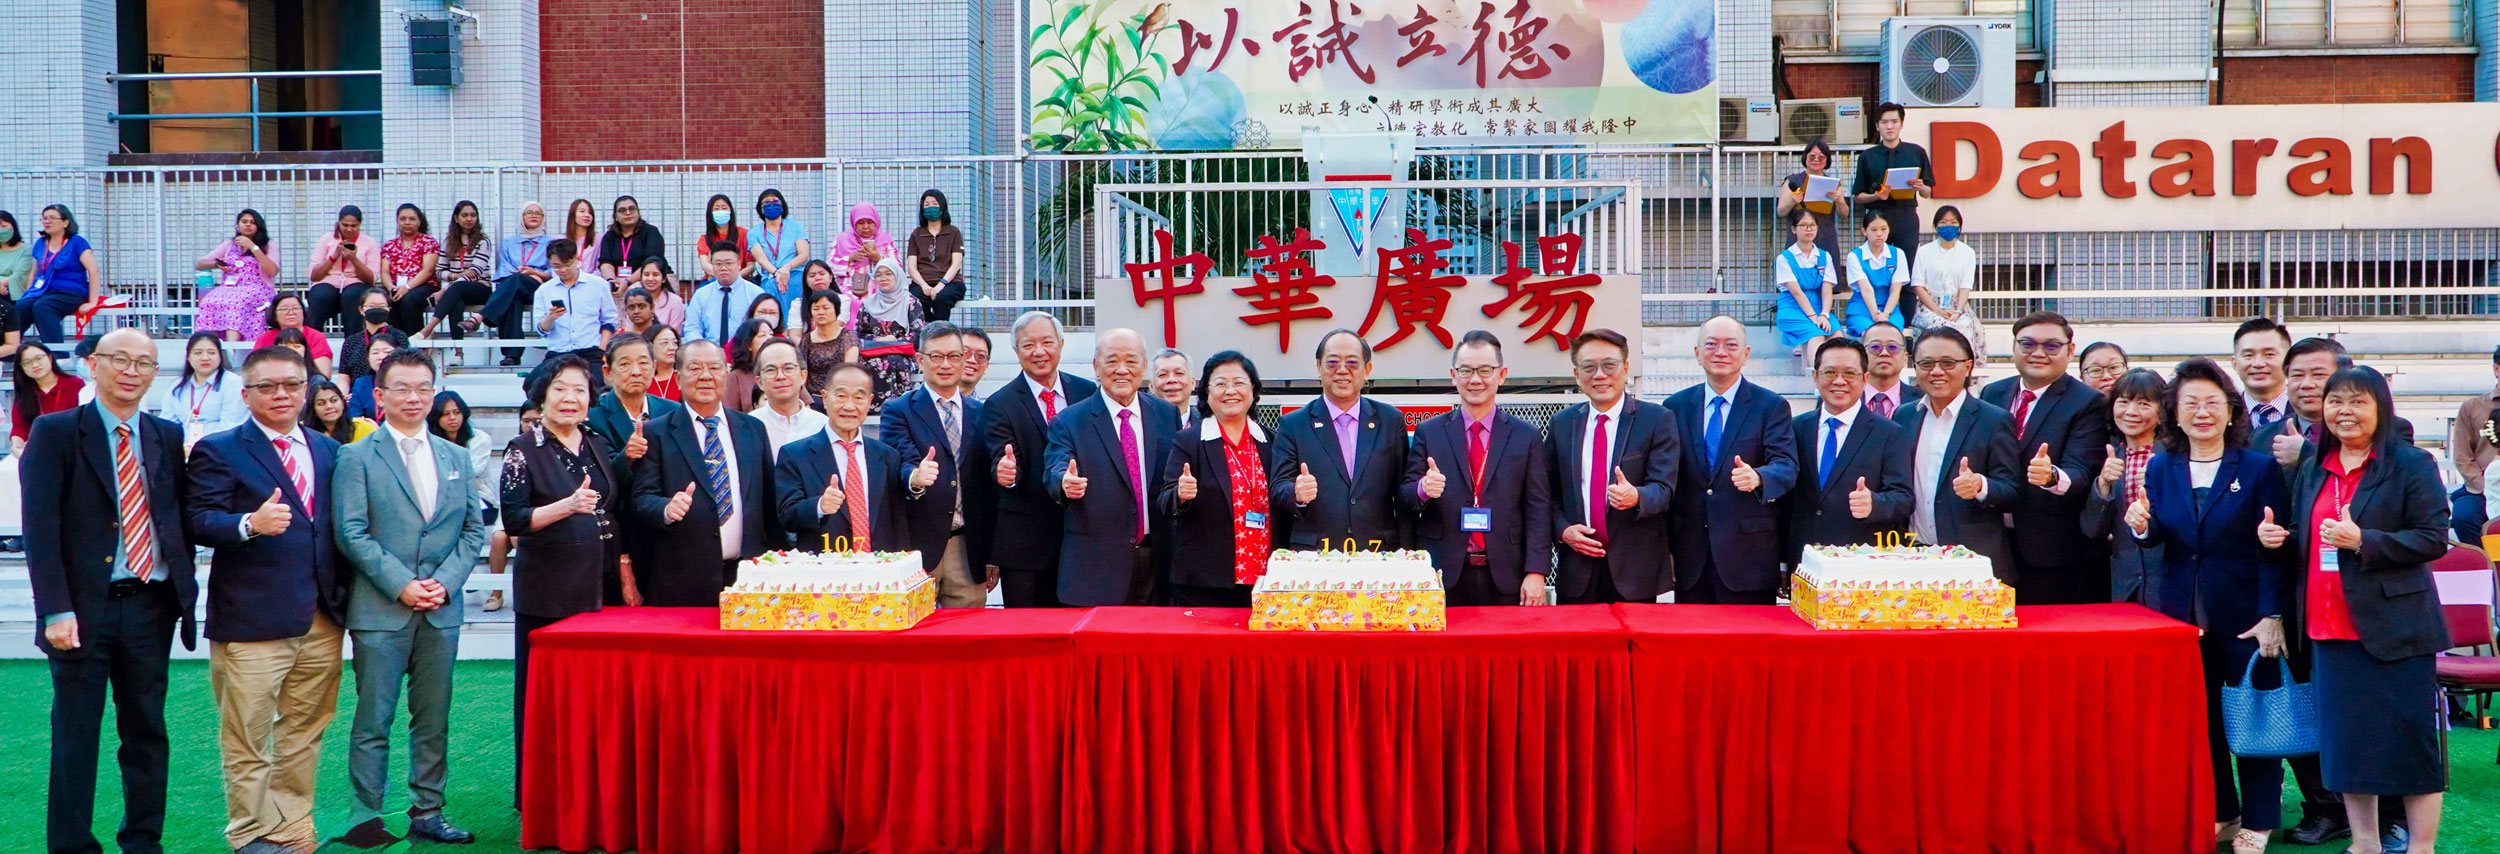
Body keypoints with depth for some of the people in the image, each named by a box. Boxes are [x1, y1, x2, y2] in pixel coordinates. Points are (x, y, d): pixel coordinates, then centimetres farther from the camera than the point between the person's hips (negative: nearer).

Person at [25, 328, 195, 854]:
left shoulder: (167, 437, 10)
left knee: (147, 732, 10)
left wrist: (184, 589, 1)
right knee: (76, 735, 3)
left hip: (151, 607, 4)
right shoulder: (55, 432, -2)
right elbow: (40, 529, -8)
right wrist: (56, 610, -15)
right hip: (84, 608, -4)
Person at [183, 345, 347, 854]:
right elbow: (199, 521, -11)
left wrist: (343, 593, 5)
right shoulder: (217, 451, -1)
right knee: (247, 738, 2)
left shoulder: (328, 450, 15)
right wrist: (250, 524, -30)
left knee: (304, 735, 12)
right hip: (251, 622, -5)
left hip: (321, 622, 5)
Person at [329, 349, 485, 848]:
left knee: (434, 720, 8)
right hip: (380, 610, -4)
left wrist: (445, 583, -4)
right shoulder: (356, 458, 0)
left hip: (441, 610, 4)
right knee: (373, 720, 0)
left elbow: (473, 530, 10)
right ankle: (365, 816, 9)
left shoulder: (457, 458, 13)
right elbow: (351, 534, -7)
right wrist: (401, 585, -13)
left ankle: (427, 812, 17)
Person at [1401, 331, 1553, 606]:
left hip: (1505, 580, 0)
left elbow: (1538, 509, 1)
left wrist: (1535, 573, -8)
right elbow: (1404, 495, 4)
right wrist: (1423, 489, -20)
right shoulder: (1428, 432, 7)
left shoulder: (1526, 436, 6)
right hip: (1444, 577, 0)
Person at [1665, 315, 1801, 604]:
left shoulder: (1771, 406, 3)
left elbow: (1786, 466, -9)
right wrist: (1667, 547, 4)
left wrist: (1757, 477, -32)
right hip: (1690, 556, 3)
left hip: (1748, 556, -3)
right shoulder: (1676, 407, 11)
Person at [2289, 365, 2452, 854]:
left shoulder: (2412, 464, -4)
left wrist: (2363, 541, -21)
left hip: (2395, 625, -6)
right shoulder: (2312, 470, 14)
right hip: (2333, 627, 6)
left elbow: (2435, 538, -11)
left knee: (2410, 741, -2)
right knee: (2346, 741, 9)